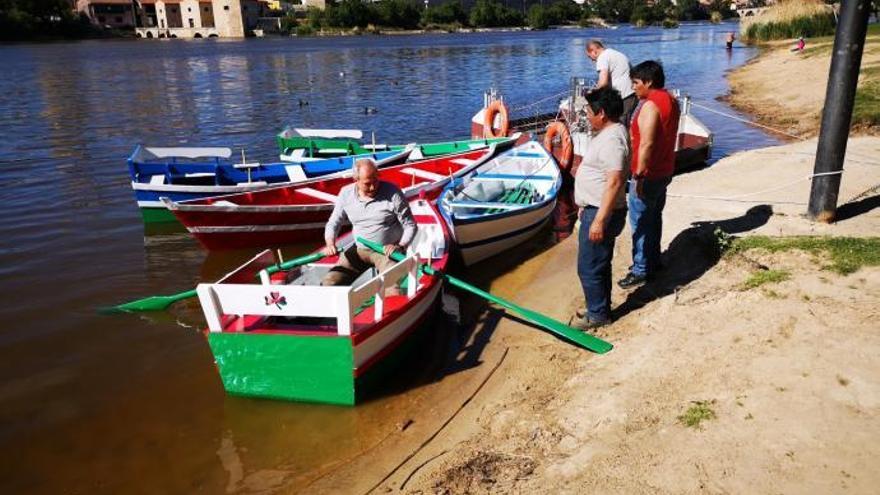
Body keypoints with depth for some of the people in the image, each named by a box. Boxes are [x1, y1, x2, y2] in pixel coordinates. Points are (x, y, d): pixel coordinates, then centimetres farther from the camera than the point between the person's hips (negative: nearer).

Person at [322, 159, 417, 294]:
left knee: (393, 291, -29)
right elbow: (333, 223, 11)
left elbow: (410, 226, -5)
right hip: (359, 249, 4)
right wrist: (330, 244, -8)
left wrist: (401, 246, -21)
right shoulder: (346, 194, 0)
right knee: (329, 284, -11)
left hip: (387, 250, -4)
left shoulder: (393, 193, -12)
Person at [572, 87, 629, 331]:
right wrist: (588, 208, 26)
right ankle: (600, 310, 32)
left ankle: (597, 315, 14)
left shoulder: (611, 139, -22)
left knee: (589, 268, 0)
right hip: (596, 210, 11)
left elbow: (614, 181, -28)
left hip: (600, 213, -11)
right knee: (600, 265, 19)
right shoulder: (609, 132, 12)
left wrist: (599, 220, -29)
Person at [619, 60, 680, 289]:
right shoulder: (671, 100, 8)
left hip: (649, 174, -10)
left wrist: (639, 176, -24)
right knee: (654, 217, 20)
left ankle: (641, 270, 8)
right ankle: (653, 261, 32)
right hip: (665, 170, 10)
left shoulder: (650, 106, -22)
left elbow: (647, 144, -27)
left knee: (641, 223, 0)